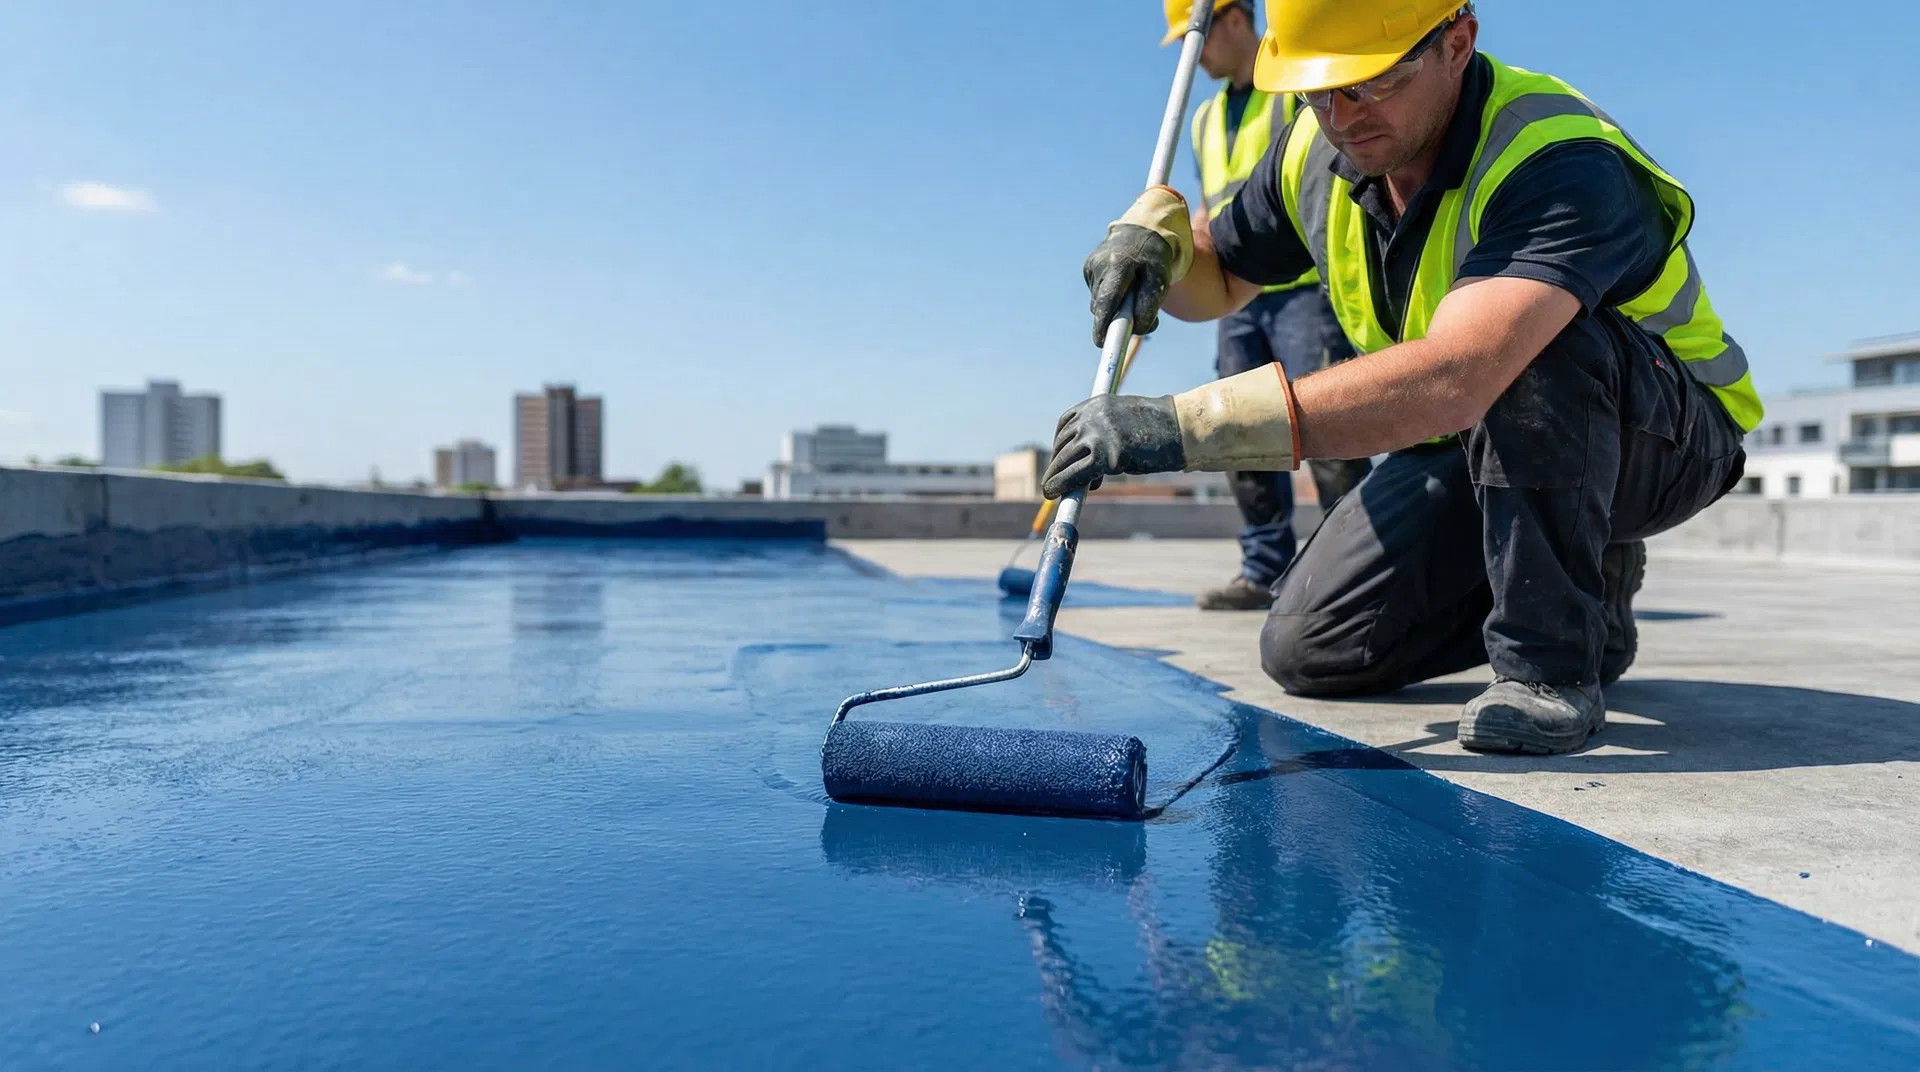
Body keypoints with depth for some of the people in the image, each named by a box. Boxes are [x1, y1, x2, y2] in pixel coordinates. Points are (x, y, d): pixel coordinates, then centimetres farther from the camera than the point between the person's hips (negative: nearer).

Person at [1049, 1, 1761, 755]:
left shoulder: (1560, 162, -33)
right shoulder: (1317, 151, -9)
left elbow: (1450, 381, -51)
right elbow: (1215, 281, 7)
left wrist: (1186, 426, -54)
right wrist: (1155, 232, -19)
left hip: (1662, 437, -6)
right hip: (1478, 445, 6)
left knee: (1538, 339, -39)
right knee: (1308, 652, -4)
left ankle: (1553, 661, -22)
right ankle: (1584, 592, 15)